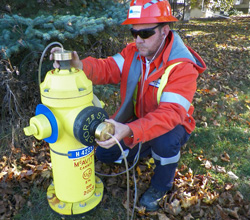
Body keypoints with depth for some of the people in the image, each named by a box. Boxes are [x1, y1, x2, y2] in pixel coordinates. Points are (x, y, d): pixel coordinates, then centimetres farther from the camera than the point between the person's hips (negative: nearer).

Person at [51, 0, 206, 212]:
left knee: (166, 142, -38)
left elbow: (170, 114, -39)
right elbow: (108, 68, -20)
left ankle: (160, 186, -3)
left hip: (171, 124, -4)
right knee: (105, 153, 2)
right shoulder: (134, 51, -9)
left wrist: (130, 131, -53)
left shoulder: (182, 67, -28)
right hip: (135, 121, 5)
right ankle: (147, 148, 25)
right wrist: (80, 66, -43)